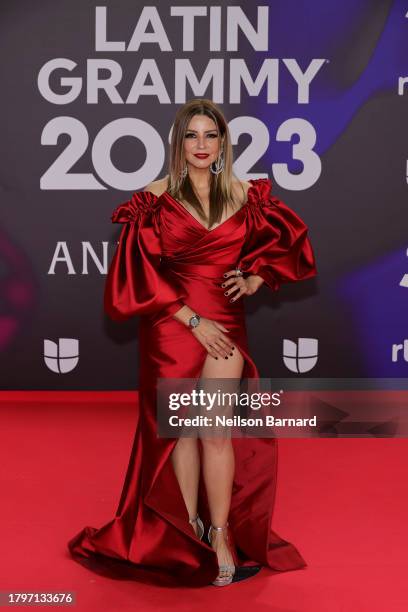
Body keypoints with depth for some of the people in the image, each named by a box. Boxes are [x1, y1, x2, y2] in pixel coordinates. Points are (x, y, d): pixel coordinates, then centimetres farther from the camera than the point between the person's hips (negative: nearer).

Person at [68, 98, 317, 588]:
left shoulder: (244, 195, 5)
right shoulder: (157, 198, -3)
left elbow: (282, 242, 19)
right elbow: (143, 272, -6)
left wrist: (253, 280, 2)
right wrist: (193, 319, -12)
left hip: (225, 324, 1)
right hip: (171, 325, -1)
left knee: (216, 430, -3)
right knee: (183, 429, 6)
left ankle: (221, 536, 10)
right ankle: (188, 535, 20)